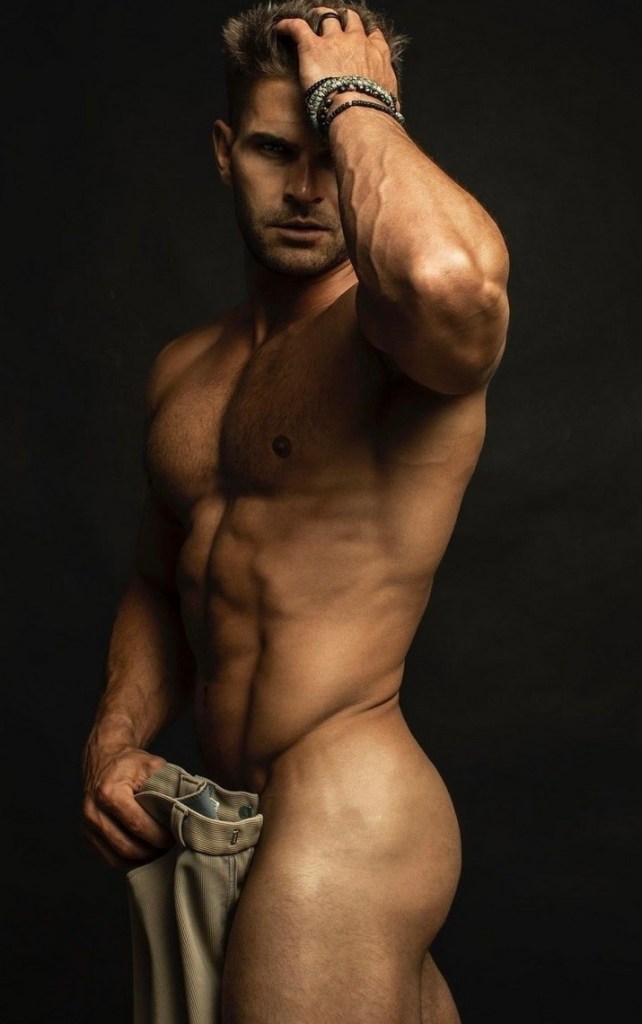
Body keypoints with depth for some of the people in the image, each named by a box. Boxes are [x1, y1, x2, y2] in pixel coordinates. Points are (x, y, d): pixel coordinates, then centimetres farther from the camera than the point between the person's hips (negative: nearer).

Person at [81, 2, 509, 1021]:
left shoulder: (394, 330, -15)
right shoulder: (185, 368, 8)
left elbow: (445, 280, -41)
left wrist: (351, 96, -23)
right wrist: (114, 743, 2)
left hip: (345, 818, -7)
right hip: (221, 821, 7)